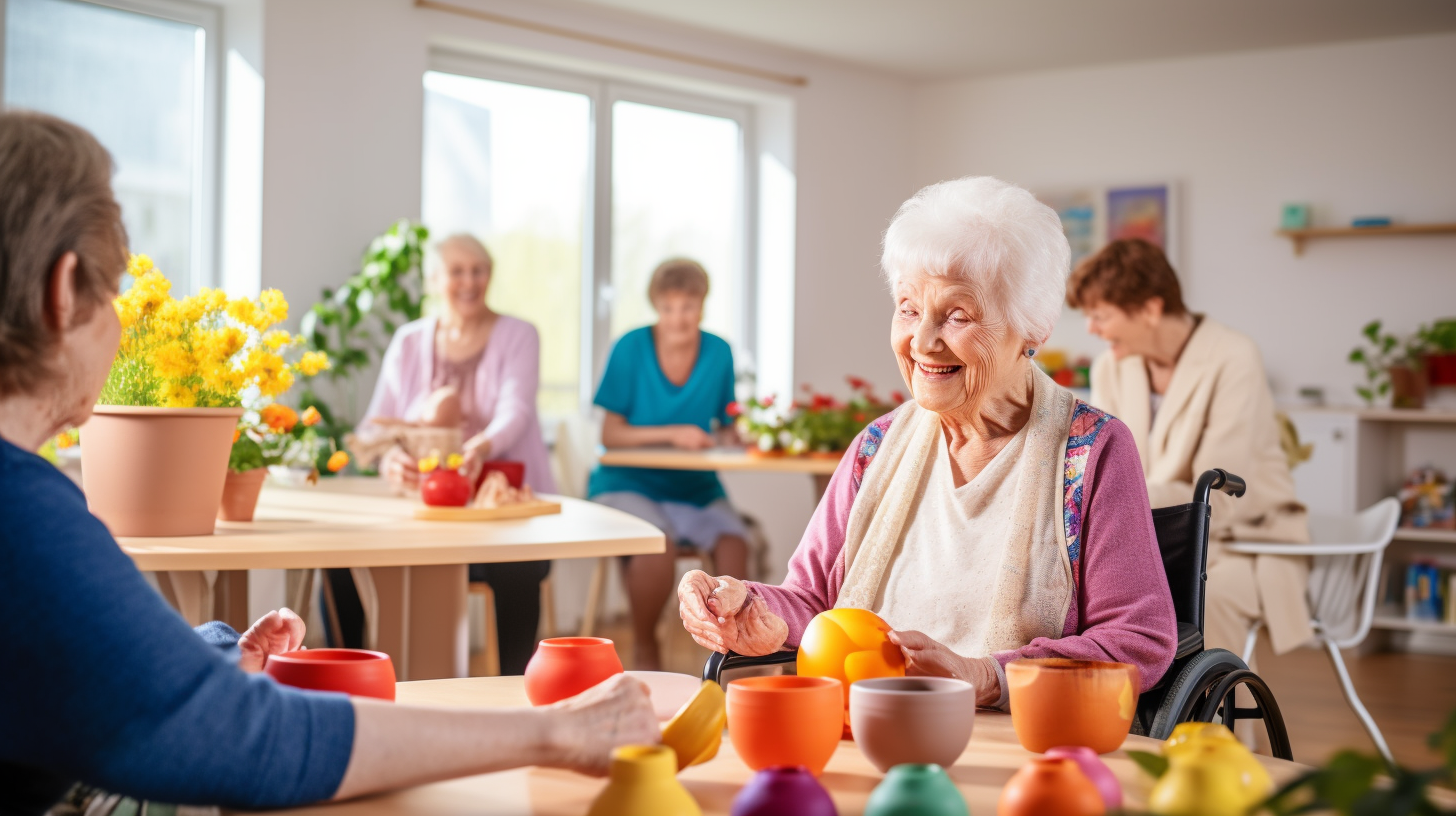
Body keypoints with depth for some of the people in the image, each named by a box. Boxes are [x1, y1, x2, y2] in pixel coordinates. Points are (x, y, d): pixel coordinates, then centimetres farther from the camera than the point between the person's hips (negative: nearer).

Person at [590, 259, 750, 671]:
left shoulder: (718, 353, 4)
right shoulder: (632, 348, -4)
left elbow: (727, 429, 8)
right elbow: (611, 434, -6)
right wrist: (672, 434, -18)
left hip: (695, 487, 3)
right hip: (629, 483, -3)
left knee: (733, 541, -27)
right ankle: (644, 649, -9)